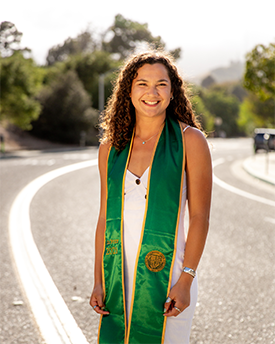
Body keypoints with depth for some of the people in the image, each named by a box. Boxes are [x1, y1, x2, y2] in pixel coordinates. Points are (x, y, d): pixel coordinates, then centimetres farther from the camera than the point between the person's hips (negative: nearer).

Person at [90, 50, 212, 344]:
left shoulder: (189, 140, -5)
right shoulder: (110, 147, 7)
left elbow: (200, 217, -7)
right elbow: (105, 218, 10)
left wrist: (185, 280, -13)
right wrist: (99, 281, 6)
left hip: (166, 275, -3)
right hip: (120, 278, 4)